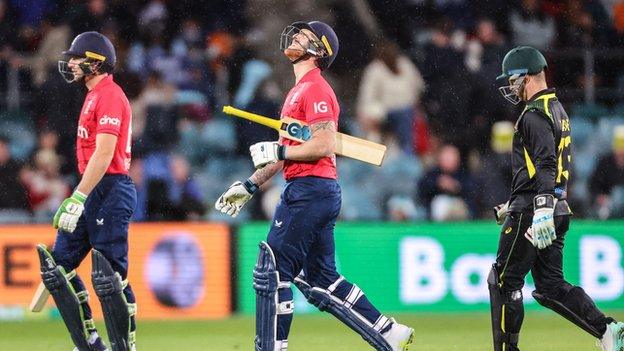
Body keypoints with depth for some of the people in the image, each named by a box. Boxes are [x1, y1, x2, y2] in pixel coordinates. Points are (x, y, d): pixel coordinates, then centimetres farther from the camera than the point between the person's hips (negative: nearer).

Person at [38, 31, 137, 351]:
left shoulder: (109, 95, -12)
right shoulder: (95, 96, 20)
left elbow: (103, 153, -21)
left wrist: (78, 199, -25)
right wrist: (77, 199, 21)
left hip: (110, 191, -11)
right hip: (93, 193, 11)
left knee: (108, 276, -10)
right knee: (56, 267, 9)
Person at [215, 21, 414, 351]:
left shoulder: (315, 88, -10)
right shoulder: (298, 91, 22)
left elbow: (325, 145, -20)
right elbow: (288, 152, 28)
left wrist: (277, 151, -15)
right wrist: (250, 185, 26)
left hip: (310, 191, -10)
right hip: (312, 191, 10)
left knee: (271, 273, -9)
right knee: (320, 281, 12)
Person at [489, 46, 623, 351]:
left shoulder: (536, 114, -13)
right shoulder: (557, 110, 19)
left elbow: (546, 164, -26)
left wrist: (542, 209, -36)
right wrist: (515, 204, 34)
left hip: (532, 212, -10)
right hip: (559, 210, 10)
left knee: (504, 281, 0)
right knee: (550, 285, 8)